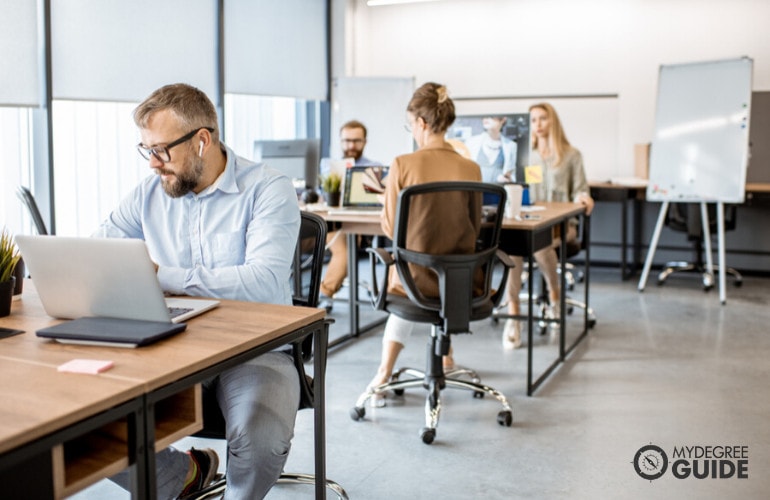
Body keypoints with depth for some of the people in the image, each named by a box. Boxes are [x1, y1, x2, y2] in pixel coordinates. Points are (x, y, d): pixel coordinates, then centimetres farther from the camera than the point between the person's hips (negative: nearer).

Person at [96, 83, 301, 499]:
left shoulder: (268, 190, -8)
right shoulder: (149, 193, 9)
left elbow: (265, 282, -23)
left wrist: (161, 275, -25)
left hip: (254, 350, -4)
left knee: (261, 441, -33)